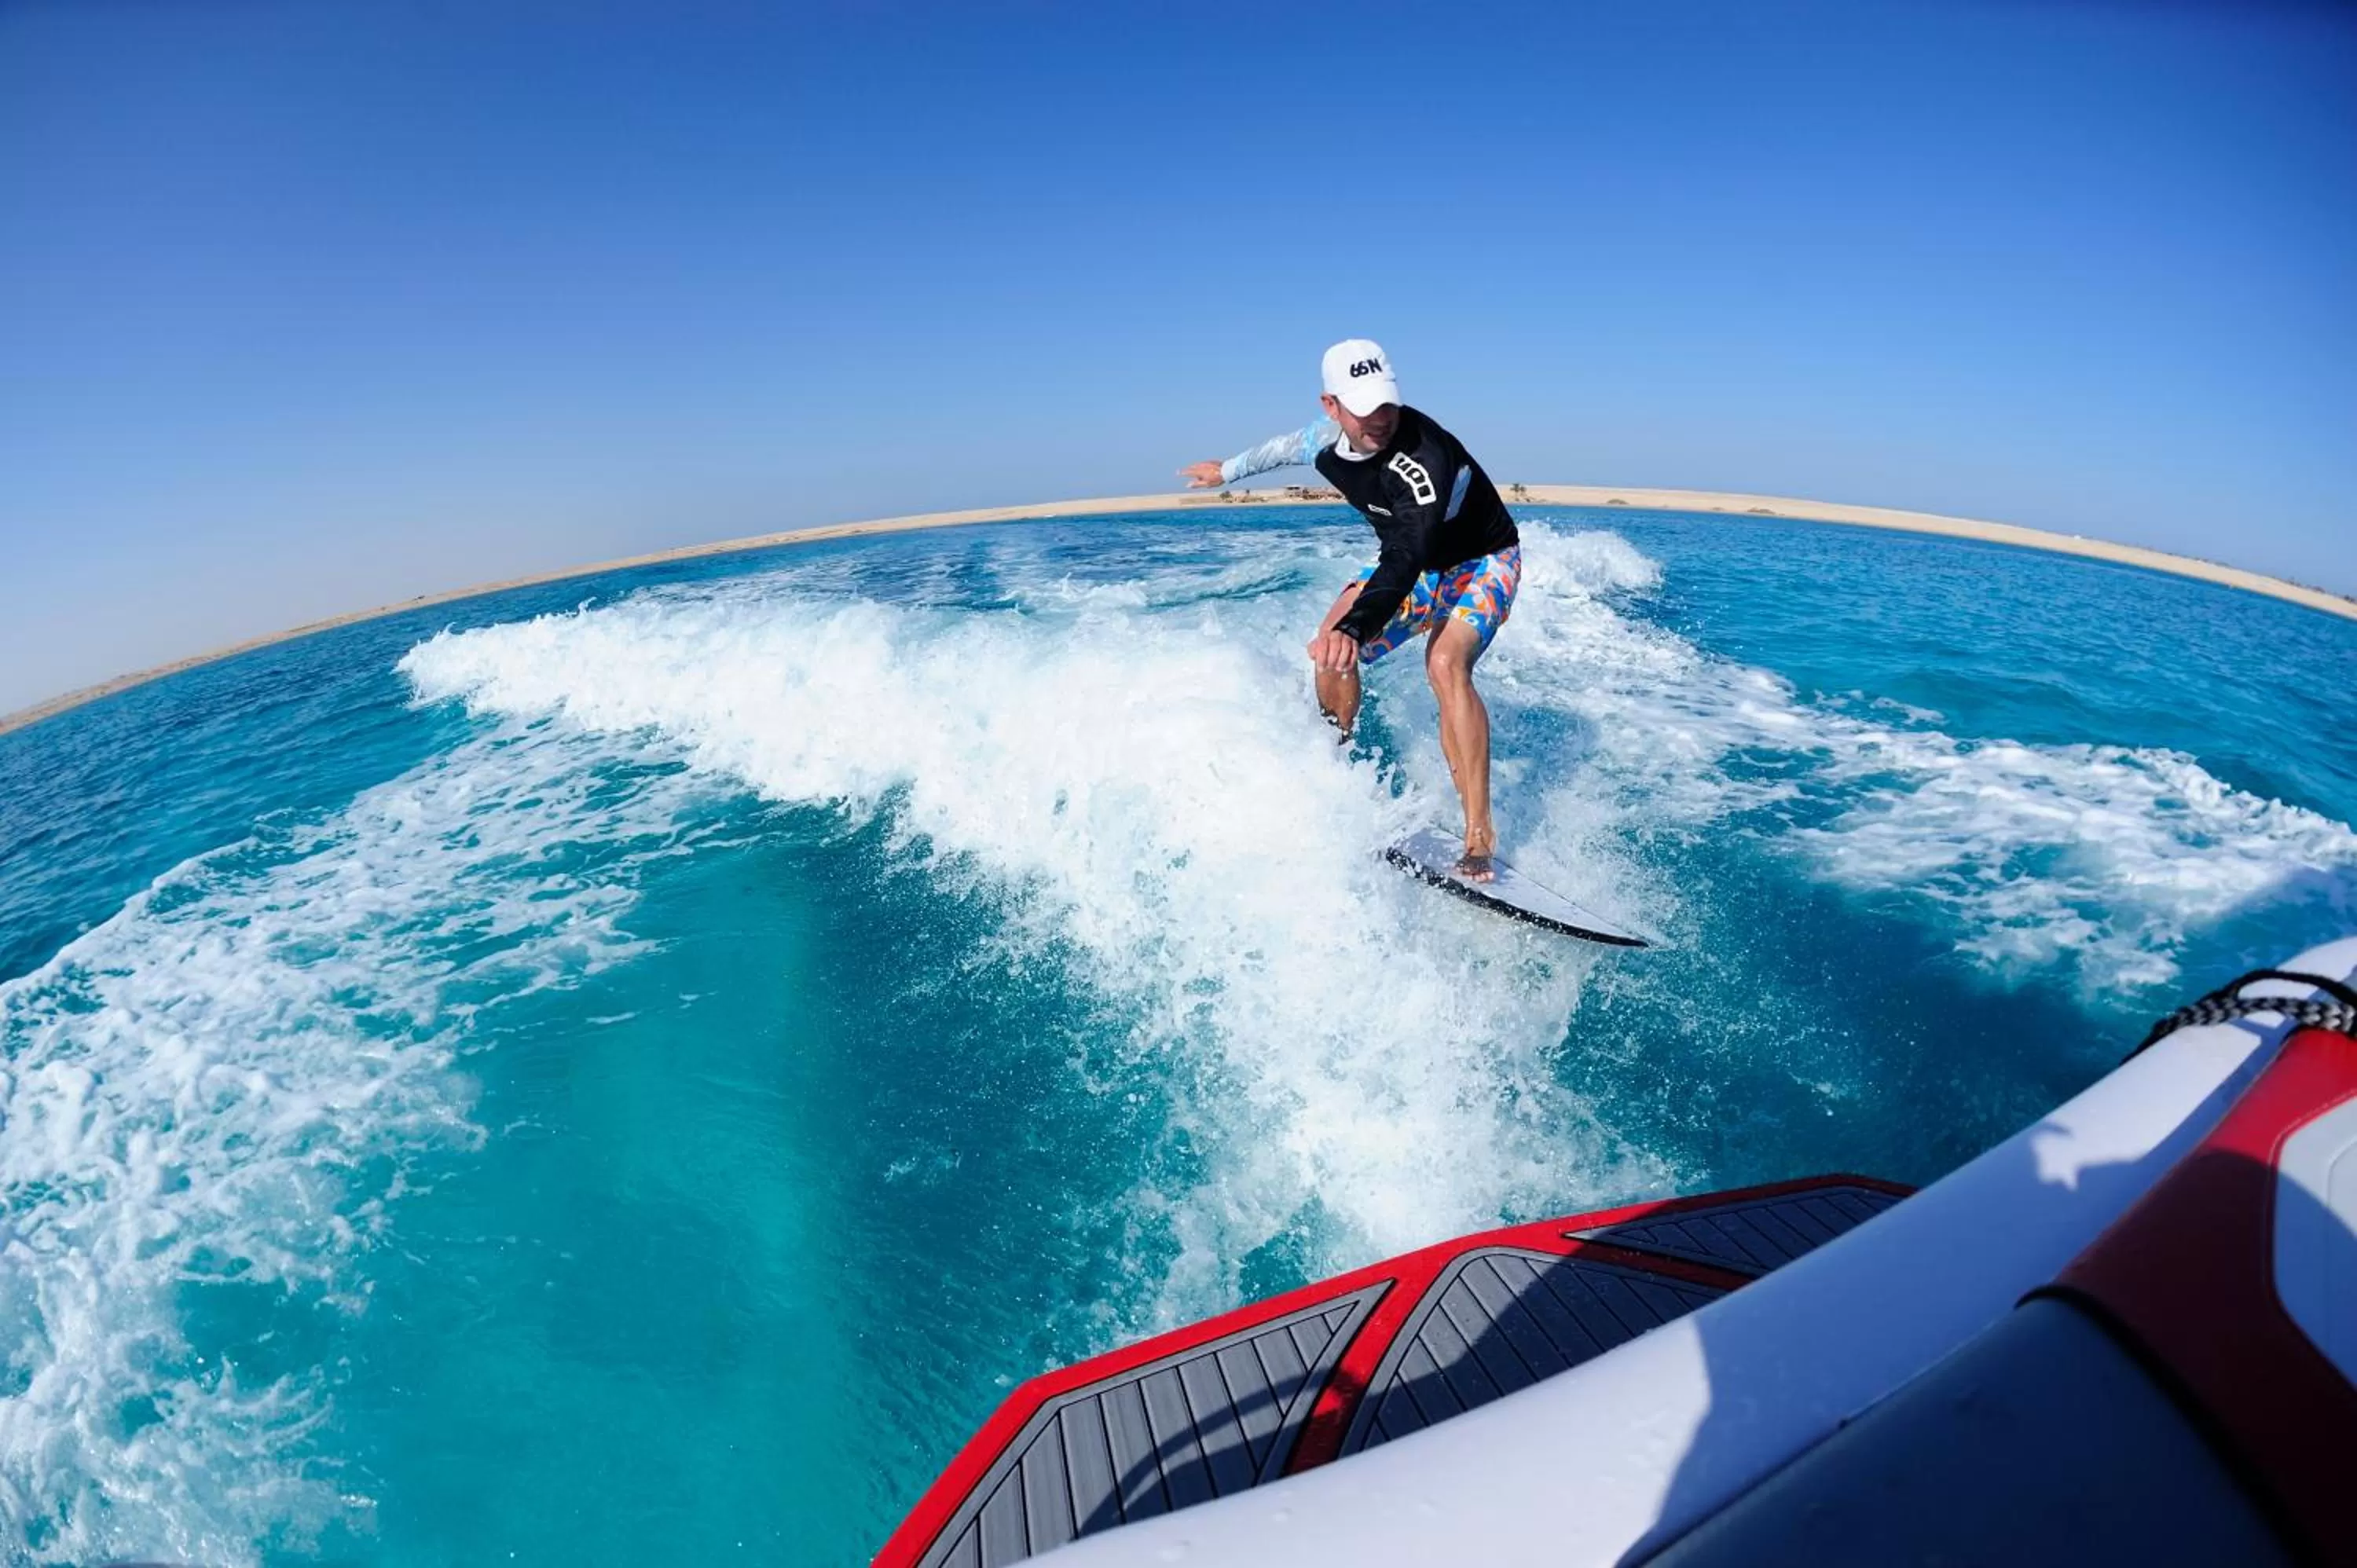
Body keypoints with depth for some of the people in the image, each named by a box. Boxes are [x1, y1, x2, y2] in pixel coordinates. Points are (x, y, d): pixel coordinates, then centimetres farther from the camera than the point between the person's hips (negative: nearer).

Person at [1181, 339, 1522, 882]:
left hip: (1482, 562, -7)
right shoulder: (1326, 440, -13)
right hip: (1414, 564, 7)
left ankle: (1480, 838, -31)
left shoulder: (1423, 457, -36)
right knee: (1329, 647, -3)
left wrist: (1355, 627, -64)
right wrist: (1227, 470, 28)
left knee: (1445, 664, -33)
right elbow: (1283, 447, 12)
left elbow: (1406, 560, -48)